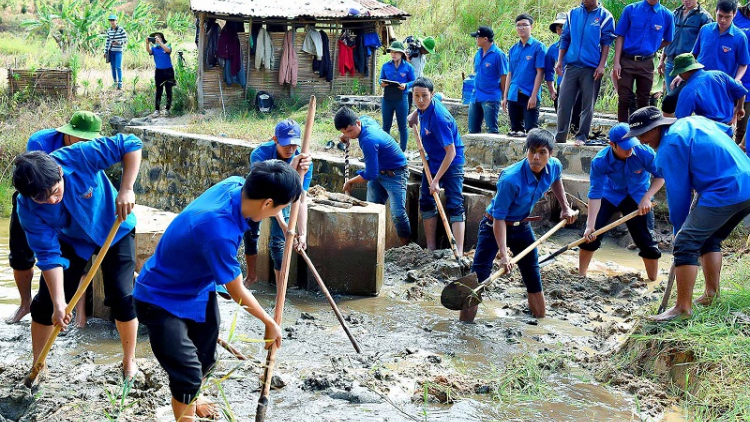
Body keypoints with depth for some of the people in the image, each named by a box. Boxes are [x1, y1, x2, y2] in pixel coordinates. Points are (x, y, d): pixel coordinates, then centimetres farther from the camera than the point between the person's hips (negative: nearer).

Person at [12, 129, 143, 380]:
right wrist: (58, 303, -31)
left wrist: (126, 190, -43)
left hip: (114, 230, -2)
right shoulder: (28, 208, -30)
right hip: (70, 240, 2)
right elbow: (49, 255, -26)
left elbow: (131, 145, -35)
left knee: (121, 297, -8)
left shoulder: (79, 157, -38)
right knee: (46, 303, 0)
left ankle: (129, 362, 15)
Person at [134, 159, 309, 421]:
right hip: (160, 299, -9)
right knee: (188, 373, -14)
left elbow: (268, 186, 9)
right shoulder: (219, 230, -40)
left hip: (198, 289, 9)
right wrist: (270, 324, -9)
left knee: (205, 359, 24)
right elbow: (236, 293, -24)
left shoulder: (236, 184, -19)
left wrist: (291, 174, -12)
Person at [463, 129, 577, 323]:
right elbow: (499, 219, -29)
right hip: (494, 226, -6)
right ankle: (465, 324, -8)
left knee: (533, 276, 11)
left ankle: (539, 314, 33)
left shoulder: (554, 166, -14)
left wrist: (565, 208, 13)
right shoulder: (510, 179, -34)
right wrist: (503, 254, -33)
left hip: (522, 226, 6)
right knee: (478, 277, -14)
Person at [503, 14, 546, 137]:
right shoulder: (513, 49, 13)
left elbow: (540, 73, -7)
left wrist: (533, 96, -14)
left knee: (531, 131, -7)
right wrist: (505, 96, 11)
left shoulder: (538, 47, -3)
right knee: (515, 130, 9)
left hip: (529, 96, -6)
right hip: (514, 95, 6)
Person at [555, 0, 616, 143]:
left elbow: (606, 43, -2)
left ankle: (581, 137, 9)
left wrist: (601, 66, -10)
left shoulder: (605, 16, 1)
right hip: (571, 65, 3)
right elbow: (564, 39, 13)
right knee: (563, 103, 2)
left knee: (588, 105, 2)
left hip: (592, 68, -3)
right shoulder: (573, 14, 10)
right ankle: (560, 136, 10)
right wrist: (560, 61, 5)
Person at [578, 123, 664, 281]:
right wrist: (590, 225, -34)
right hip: (610, 193, 0)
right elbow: (595, 193, -29)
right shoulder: (600, 161, -31)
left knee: (644, 238, -6)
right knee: (590, 234, -7)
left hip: (637, 195, 0)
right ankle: (580, 276, 9)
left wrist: (646, 198, -33)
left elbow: (660, 176, -18)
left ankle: (654, 281, 8)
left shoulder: (644, 153, -31)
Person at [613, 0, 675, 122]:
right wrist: (616, 63, -8)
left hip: (647, 63, 1)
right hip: (626, 61, -1)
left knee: (643, 101, 10)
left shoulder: (666, 15, -1)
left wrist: (651, 49, 6)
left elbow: (668, 41, 14)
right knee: (624, 99, 2)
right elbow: (620, 37, -2)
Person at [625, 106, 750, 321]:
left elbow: (677, 193, -7)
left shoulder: (670, 146, -9)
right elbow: (727, 130, 33)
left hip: (723, 194, -10)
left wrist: (679, 228, 3)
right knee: (710, 239, 24)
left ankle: (683, 308, -9)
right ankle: (711, 295, 28)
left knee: (686, 243, -9)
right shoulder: (694, 121, 17)